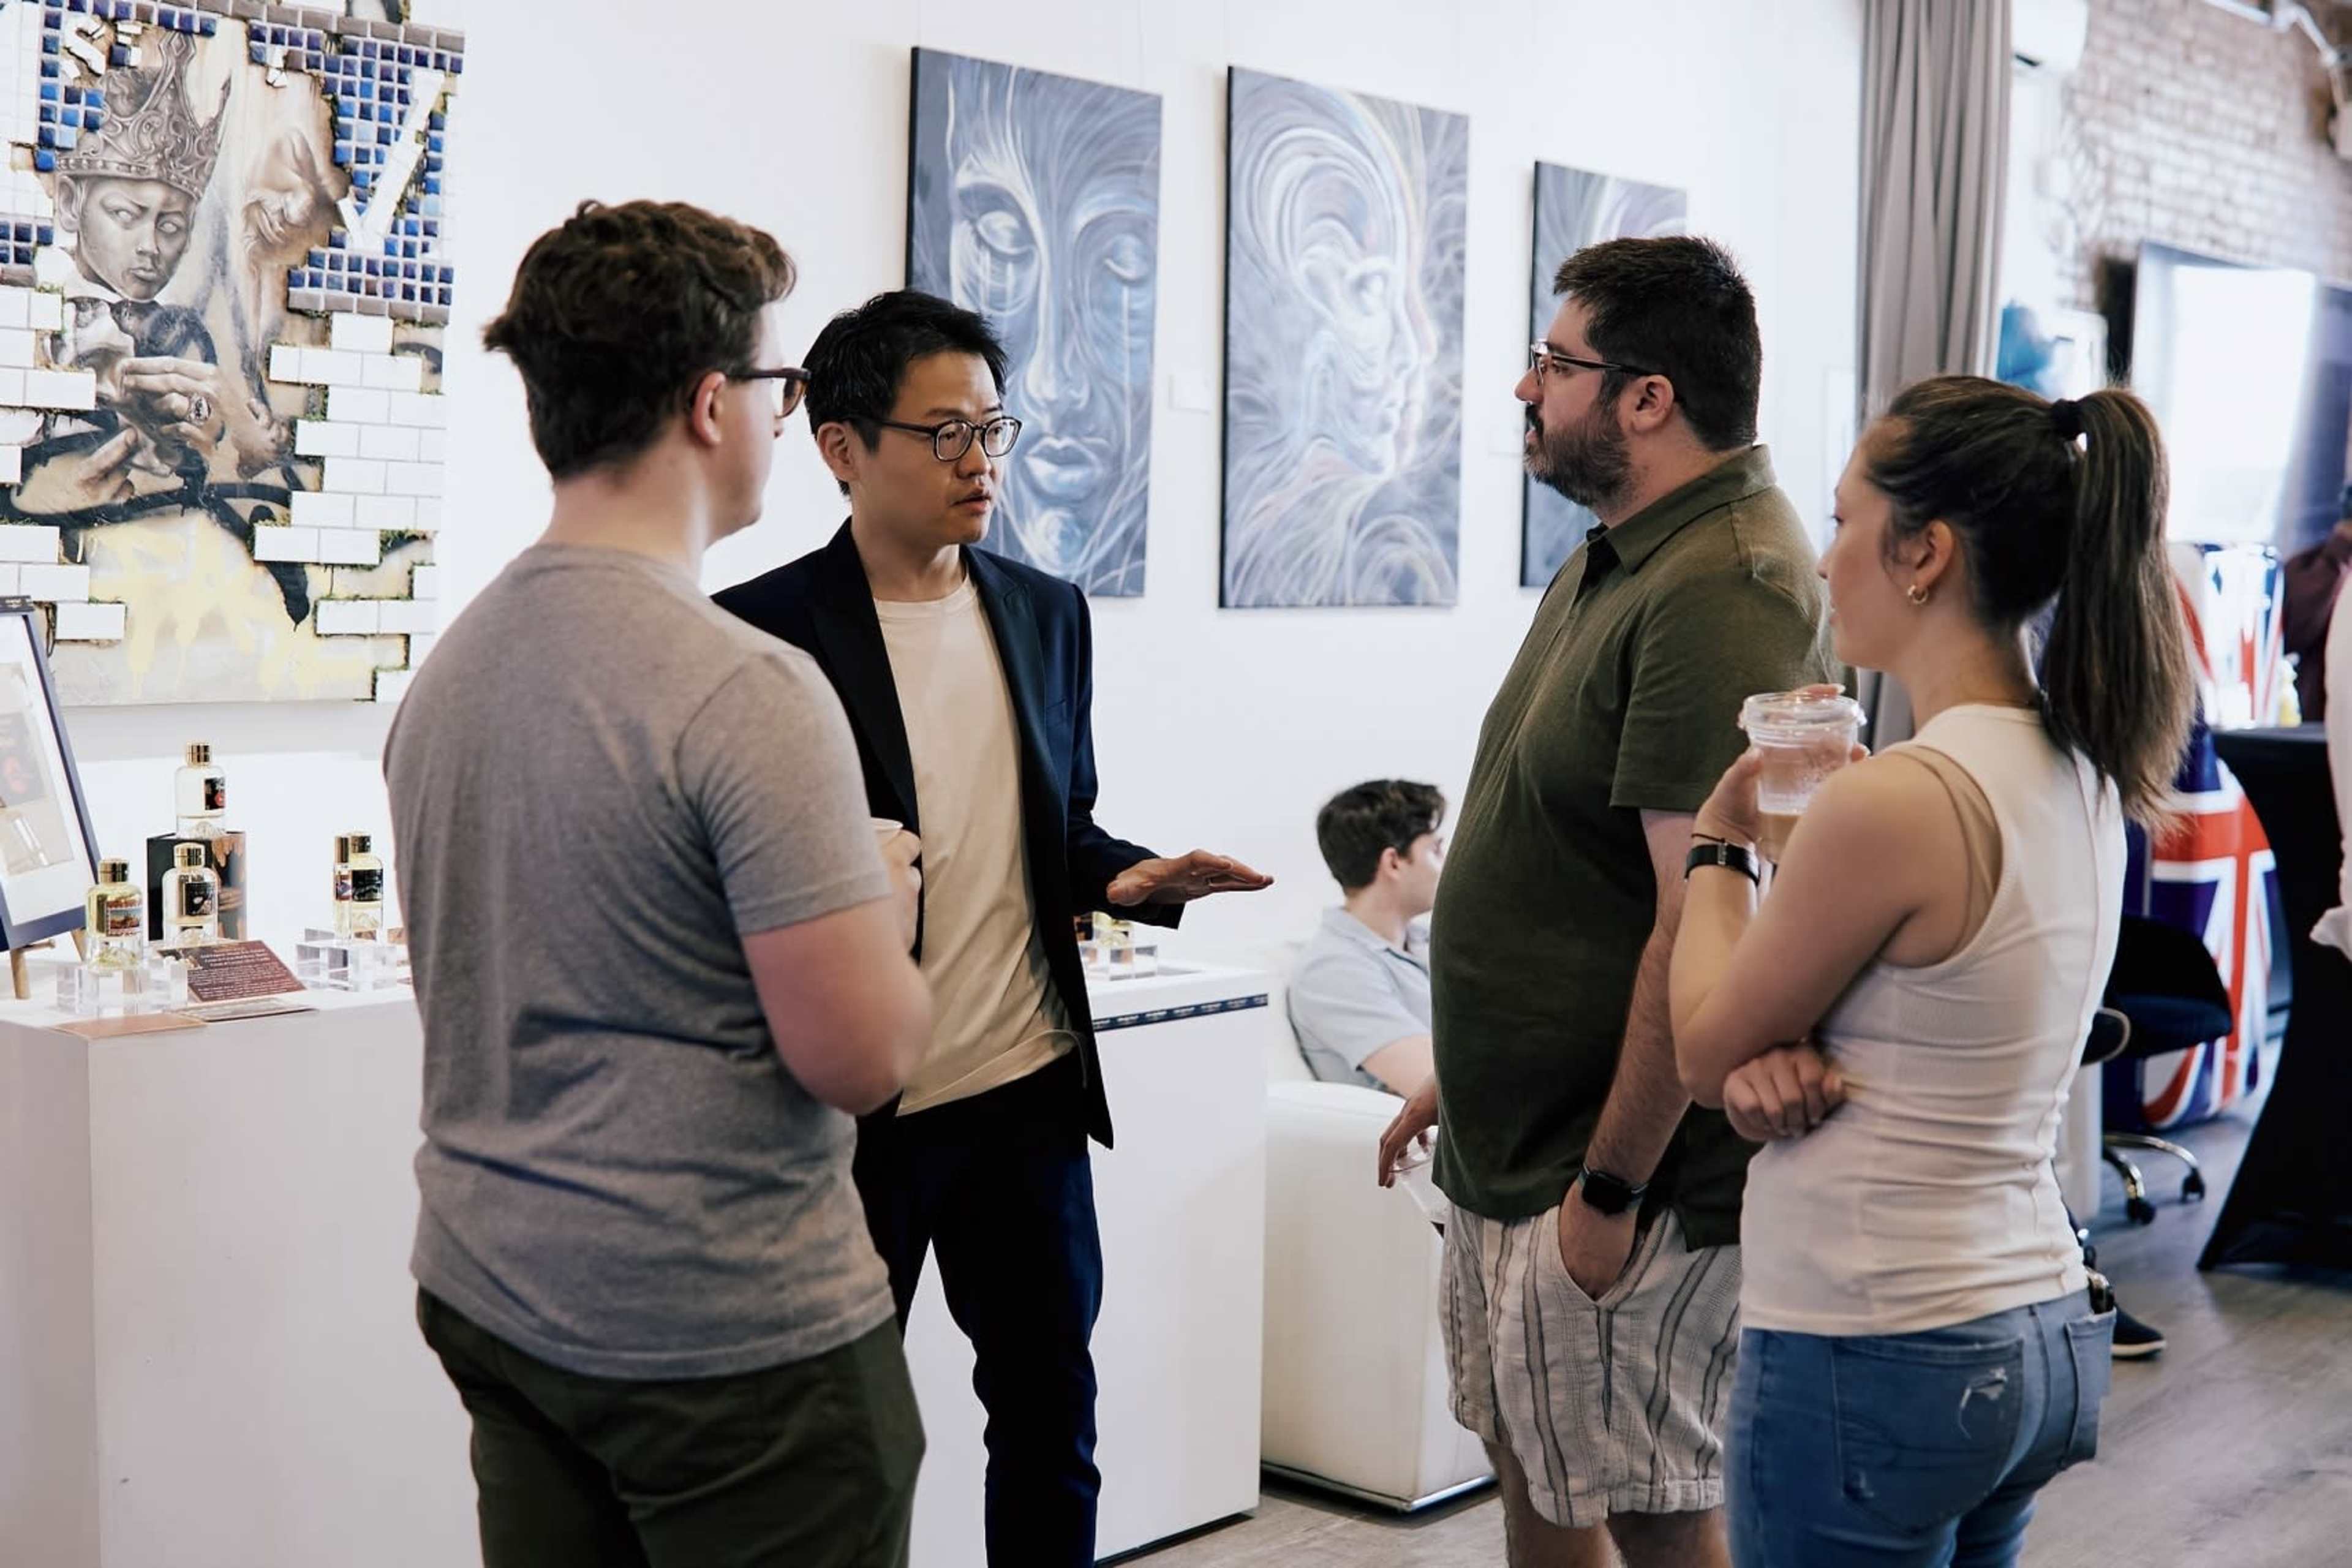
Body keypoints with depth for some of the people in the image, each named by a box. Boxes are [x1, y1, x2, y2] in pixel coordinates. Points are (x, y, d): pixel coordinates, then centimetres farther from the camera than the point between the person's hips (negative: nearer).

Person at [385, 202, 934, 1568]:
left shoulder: (446, 674, 5)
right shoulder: (745, 688, -20)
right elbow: (860, 1054, -22)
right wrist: (887, 908, -1)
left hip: (491, 1301, 8)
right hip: (729, 1340, -8)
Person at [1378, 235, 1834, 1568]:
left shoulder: (1723, 593, -22)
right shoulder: (1619, 559, 11)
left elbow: (1702, 925, -26)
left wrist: (1611, 1185, -22)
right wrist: (1463, 1075, 20)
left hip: (1619, 1174, -10)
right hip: (1514, 1145, 10)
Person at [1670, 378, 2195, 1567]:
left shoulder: (1895, 802, -22)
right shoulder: (2084, 776, 4)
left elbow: (1705, 1051, -8)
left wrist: (1719, 843, 5)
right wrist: (1776, 1064, -8)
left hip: (1875, 1357, -8)